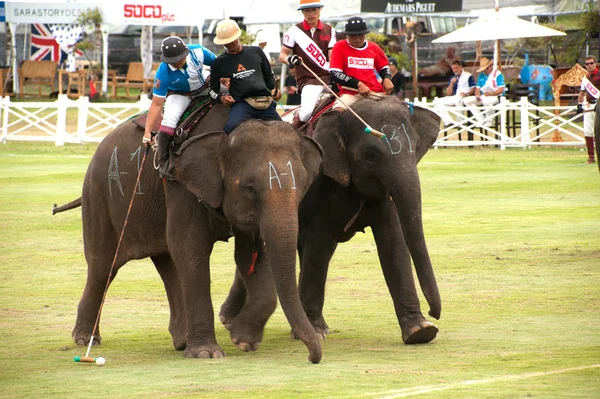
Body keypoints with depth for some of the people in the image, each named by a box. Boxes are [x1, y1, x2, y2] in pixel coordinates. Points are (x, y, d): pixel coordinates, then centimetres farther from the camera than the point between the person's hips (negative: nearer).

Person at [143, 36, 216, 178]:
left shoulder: (198, 52, -28)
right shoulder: (163, 73, -31)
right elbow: (156, 104, -27)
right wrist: (147, 131, -31)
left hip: (204, 88, 4)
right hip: (179, 94, -4)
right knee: (169, 118, -30)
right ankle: (163, 162, -22)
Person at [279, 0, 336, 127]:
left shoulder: (329, 30, 10)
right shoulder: (295, 31, 1)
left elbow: (332, 57, 4)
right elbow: (282, 55, 3)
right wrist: (290, 59, -21)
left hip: (328, 77, 4)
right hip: (308, 79, -4)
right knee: (307, 111, -26)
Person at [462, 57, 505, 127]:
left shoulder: (497, 74, -6)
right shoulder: (481, 76, 15)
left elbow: (501, 90, -15)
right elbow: (478, 88, 13)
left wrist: (491, 94, -30)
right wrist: (477, 95, -10)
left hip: (496, 96, -7)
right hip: (483, 97, 7)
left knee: (486, 100, -42)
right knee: (467, 100, -9)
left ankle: (489, 121, -22)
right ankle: (481, 121, -14)